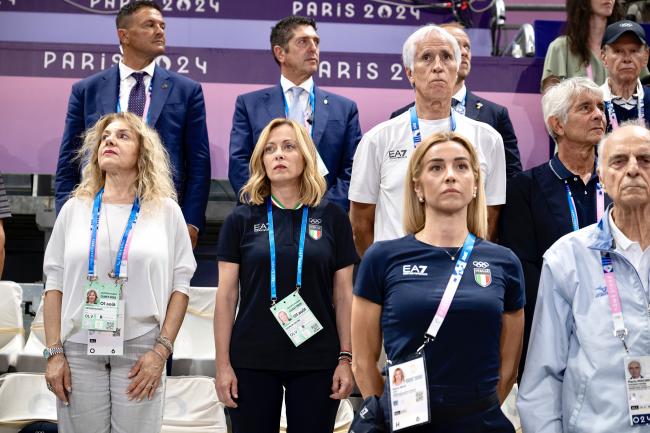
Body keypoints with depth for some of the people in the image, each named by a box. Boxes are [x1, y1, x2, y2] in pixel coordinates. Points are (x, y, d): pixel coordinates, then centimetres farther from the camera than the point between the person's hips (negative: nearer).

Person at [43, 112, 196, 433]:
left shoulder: (166, 211, 3)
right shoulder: (74, 209, 7)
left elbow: (180, 284, 1)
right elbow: (54, 283, 7)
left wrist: (162, 350, -7)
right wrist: (54, 352, 0)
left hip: (140, 349, -1)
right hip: (79, 349, 1)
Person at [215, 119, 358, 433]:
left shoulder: (332, 217, 2)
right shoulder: (241, 219, 2)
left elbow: (344, 295, 4)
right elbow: (226, 295, 1)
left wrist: (346, 358, -1)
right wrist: (222, 363, -3)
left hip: (317, 360, 0)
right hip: (252, 360, 0)